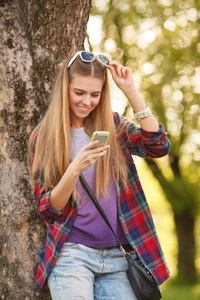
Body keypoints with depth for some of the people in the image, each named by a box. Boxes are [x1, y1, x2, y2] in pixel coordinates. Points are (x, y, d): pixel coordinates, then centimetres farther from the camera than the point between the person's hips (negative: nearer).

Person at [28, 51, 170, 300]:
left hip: (114, 258, 3)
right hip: (71, 256, -2)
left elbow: (159, 146, -8)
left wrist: (130, 90, -9)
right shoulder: (43, 138, 2)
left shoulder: (113, 127, 9)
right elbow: (48, 210, -3)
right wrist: (75, 168, -20)